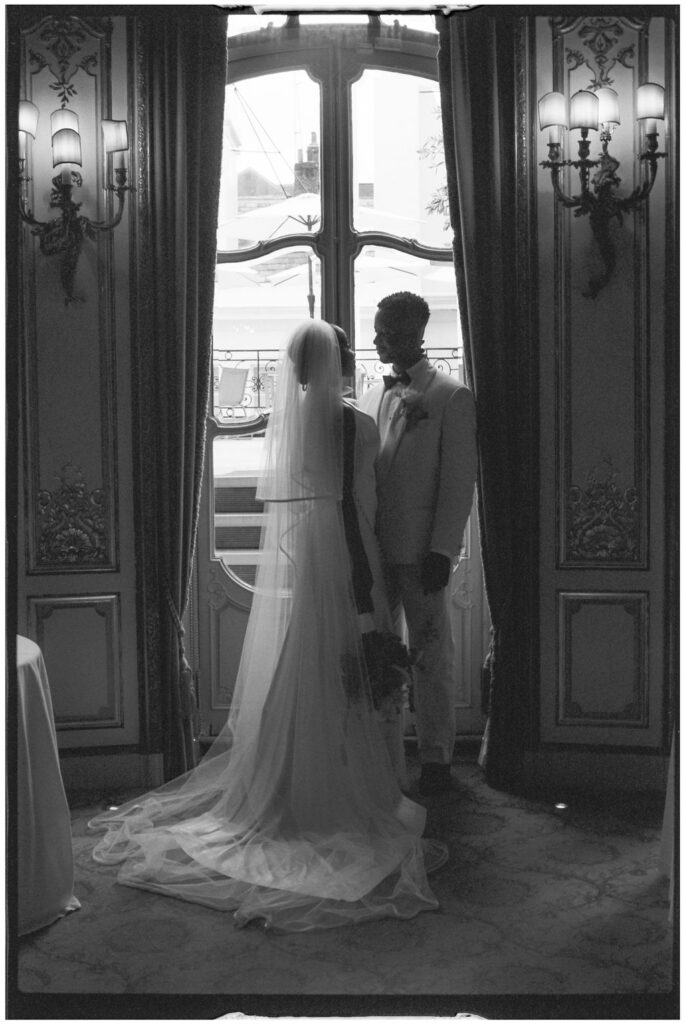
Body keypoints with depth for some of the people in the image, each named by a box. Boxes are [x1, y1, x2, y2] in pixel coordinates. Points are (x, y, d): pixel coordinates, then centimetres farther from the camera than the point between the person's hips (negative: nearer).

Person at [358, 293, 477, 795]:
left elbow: (459, 481, -7)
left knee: (431, 655, 2)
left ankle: (437, 758, 12)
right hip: (373, 548, 6)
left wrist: (442, 550, -13)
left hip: (421, 551, -6)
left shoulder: (452, 396, -3)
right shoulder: (371, 397, 15)